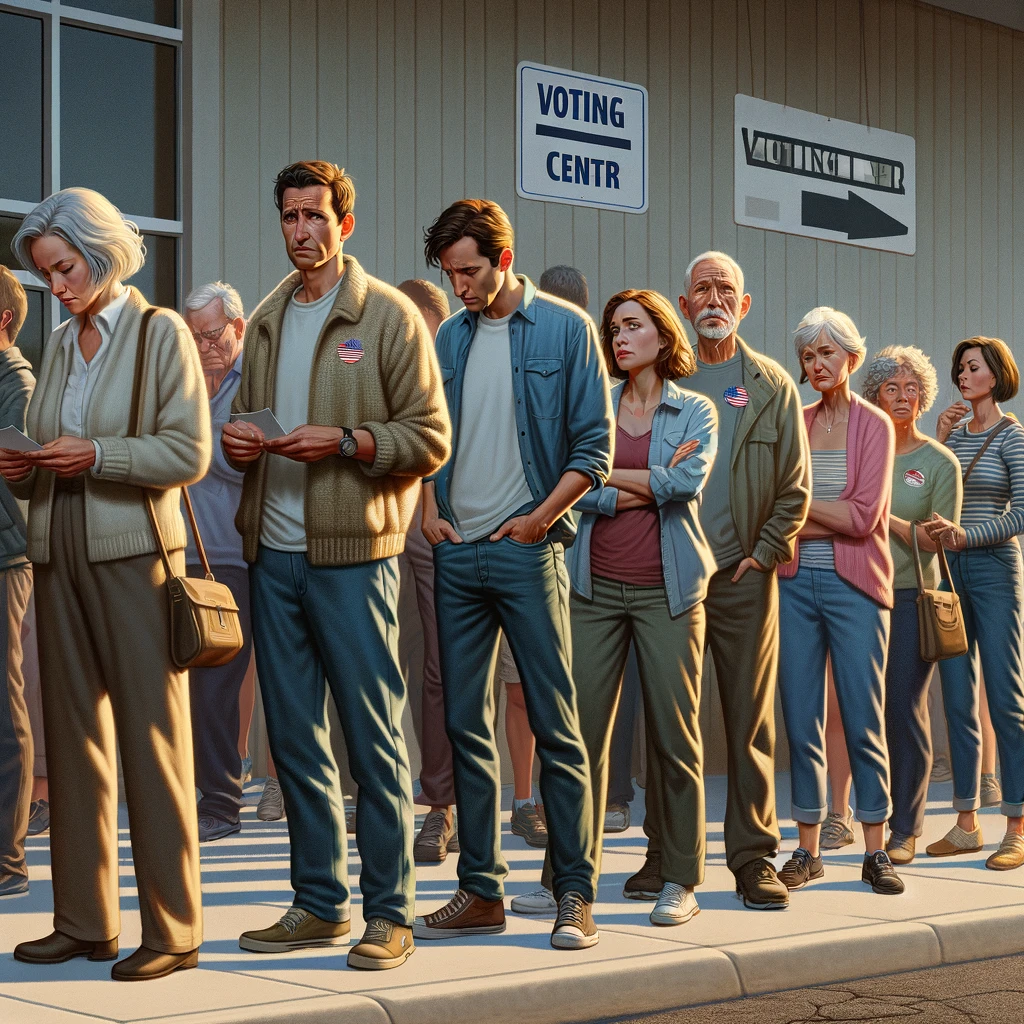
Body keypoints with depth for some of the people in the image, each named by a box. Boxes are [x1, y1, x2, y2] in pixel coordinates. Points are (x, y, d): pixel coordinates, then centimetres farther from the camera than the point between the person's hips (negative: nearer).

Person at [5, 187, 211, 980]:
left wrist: (96, 456, -17)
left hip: (134, 554, -6)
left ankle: (173, 929, 1)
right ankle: (85, 921, 15)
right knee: (73, 736, 8)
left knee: (152, 740, -4)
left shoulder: (161, 332, -3)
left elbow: (189, 453, -9)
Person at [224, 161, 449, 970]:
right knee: (293, 734, 10)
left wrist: (346, 440, -18)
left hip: (351, 552, -6)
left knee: (373, 735, -2)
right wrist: (237, 439, 2)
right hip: (274, 552, 6)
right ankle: (320, 904, 20)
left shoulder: (389, 315, -2)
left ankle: (389, 912, 5)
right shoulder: (268, 320, 16)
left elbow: (431, 439, -6)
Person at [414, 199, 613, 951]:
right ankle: (481, 890, 14)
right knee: (467, 725, 7)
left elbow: (594, 445, -4)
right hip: (457, 552, 5)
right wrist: (429, 509, 3)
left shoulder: (565, 328, 0)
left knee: (556, 726, -3)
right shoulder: (450, 338, 13)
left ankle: (575, 894, 2)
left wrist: (543, 515, -12)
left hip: (526, 550, -5)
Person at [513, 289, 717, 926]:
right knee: (582, 730, -2)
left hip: (668, 587, -1)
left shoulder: (695, 411, 7)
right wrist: (650, 485, -8)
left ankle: (680, 880, 7)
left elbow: (689, 479, -11)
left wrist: (605, 475, -5)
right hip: (596, 586, 2)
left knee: (675, 733, -1)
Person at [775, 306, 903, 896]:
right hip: (795, 582, 3)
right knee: (801, 721, 3)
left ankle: (876, 852, 7)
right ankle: (808, 850, 11)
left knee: (864, 722, -1)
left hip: (854, 584, -3)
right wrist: (829, 518, -10)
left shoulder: (874, 426, 0)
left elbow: (863, 517, -10)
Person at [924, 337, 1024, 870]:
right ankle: (966, 823, 11)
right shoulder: (952, 435, 14)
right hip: (947, 571, 6)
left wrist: (967, 534, -21)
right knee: (958, 701, 5)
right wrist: (937, 442, 0)